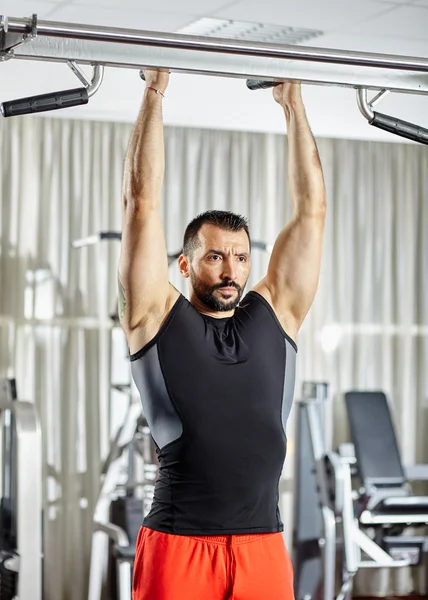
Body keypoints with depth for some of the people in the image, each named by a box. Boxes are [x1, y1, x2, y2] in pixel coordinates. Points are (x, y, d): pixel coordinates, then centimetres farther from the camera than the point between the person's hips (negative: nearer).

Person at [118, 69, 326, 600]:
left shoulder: (275, 315, 12)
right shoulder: (157, 316, 4)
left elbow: (310, 208, 13)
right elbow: (141, 202, 1)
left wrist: (294, 105, 15)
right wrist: (154, 93, 4)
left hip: (263, 550, 3)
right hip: (177, 548, -3)